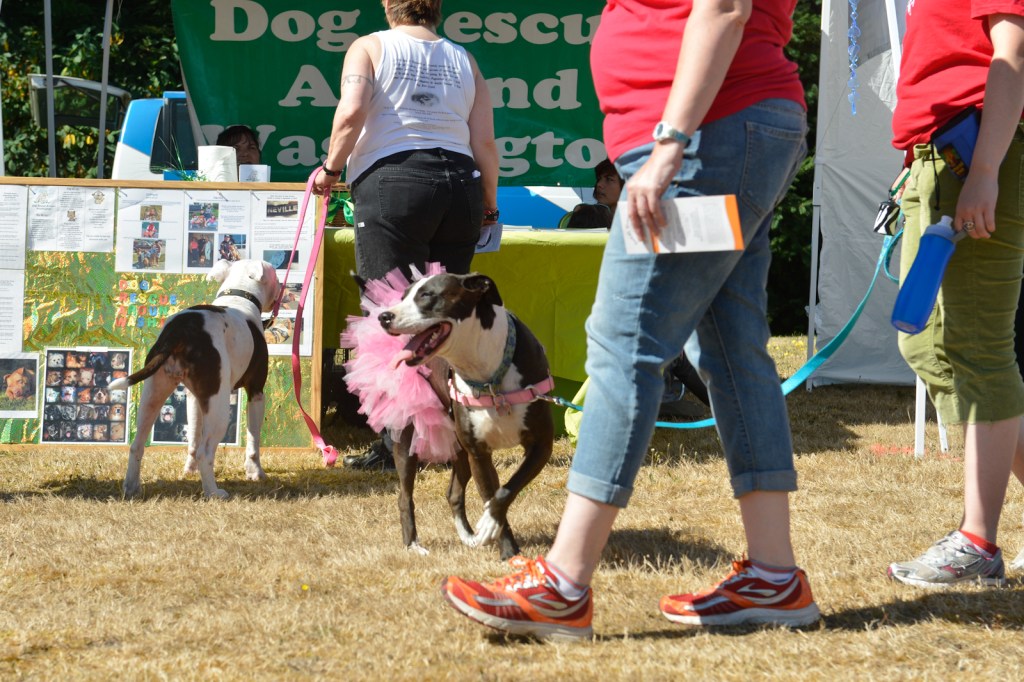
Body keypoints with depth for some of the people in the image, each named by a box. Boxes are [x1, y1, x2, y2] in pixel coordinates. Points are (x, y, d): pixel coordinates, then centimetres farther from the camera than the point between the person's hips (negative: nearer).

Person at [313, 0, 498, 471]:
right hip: (459, 182, 4)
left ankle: (399, 445, -12)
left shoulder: (369, 48, 8)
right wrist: (489, 204, 21)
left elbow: (351, 112, -9)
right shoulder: (463, 60, 18)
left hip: (393, 181, -4)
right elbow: (485, 141, 11)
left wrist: (331, 168, 3)